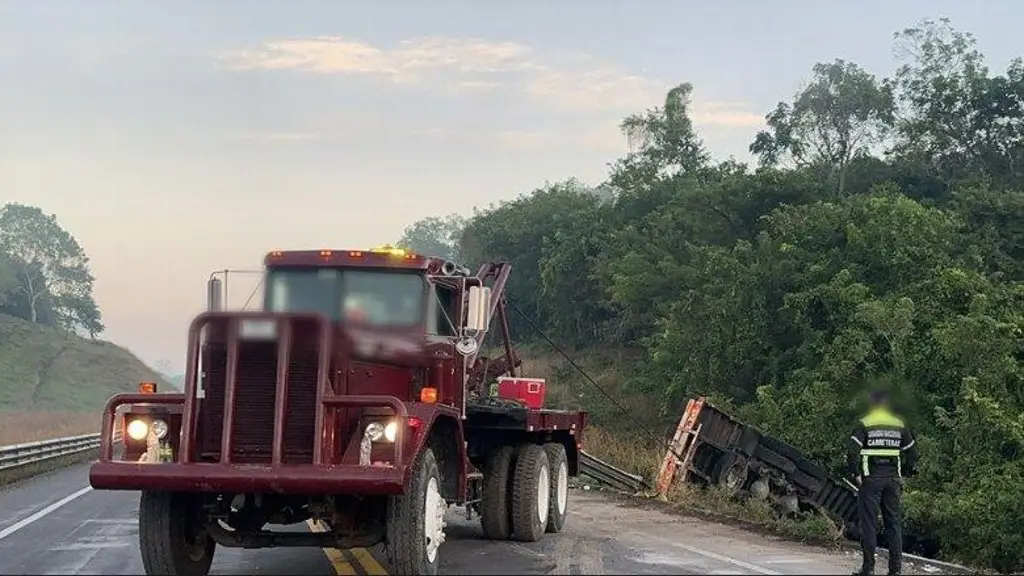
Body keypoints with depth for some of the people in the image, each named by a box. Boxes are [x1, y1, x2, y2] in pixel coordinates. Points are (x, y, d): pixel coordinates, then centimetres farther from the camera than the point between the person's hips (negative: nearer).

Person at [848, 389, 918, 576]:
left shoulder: (864, 424, -3)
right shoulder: (900, 425, 10)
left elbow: (853, 451, -14)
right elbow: (912, 454, 9)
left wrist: (856, 474, -5)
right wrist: (903, 474, 14)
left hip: (870, 479, -3)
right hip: (893, 480, 3)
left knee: (869, 524, 0)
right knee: (894, 524, 7)